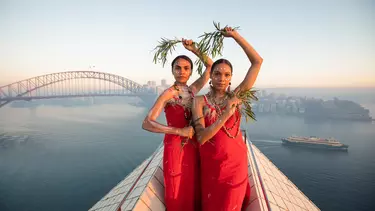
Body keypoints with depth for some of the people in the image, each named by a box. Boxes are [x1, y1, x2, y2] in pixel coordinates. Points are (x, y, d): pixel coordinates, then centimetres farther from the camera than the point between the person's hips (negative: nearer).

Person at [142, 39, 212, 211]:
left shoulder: (193, 90, 3)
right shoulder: (168, 94, -13)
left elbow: (211, 66, 8)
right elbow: (147, 123, -21)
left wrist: (194, 50, -3)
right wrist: (179, 131, -25)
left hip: (194, 147, 6)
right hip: (176, 147, -5)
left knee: (194, 192, 17)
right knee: (178, 195, 9)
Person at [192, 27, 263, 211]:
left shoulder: (235, 96, -5)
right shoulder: (199, 101, -9)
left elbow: (257, 62, -8)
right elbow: (201, 137, -19)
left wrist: (235, 35, -9)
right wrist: (226, 114, -28)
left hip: (235, 162, 1)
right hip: (211, 163, 0)